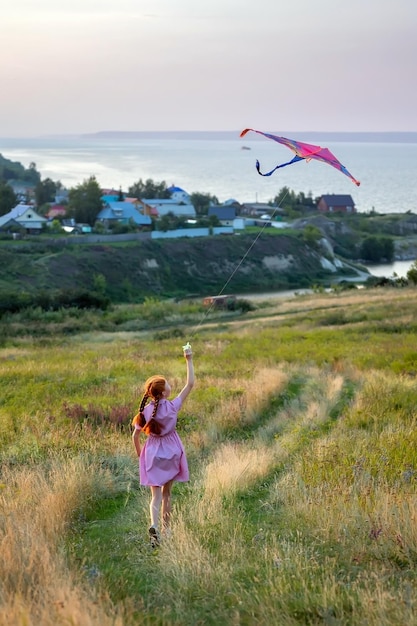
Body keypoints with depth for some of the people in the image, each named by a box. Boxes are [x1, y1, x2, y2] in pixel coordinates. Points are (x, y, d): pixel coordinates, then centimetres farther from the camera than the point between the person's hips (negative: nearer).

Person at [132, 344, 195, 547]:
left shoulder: (145, 411, -8)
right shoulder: (172, 406, -13)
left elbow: (135, 436, -3)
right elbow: (190, 384, -10)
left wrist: (140, 455, 14)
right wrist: (189, 359, -6)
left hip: (152, 454, 1)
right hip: (170, 452, -1)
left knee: (156, 494, 2)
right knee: (166, 492, 16)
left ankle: (154, 525, -24)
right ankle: (166, 528, 22)